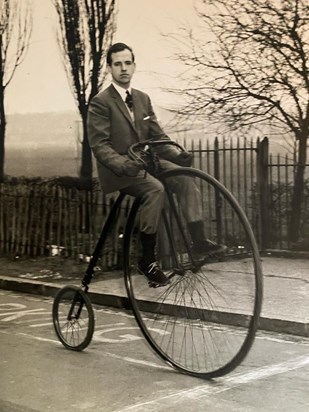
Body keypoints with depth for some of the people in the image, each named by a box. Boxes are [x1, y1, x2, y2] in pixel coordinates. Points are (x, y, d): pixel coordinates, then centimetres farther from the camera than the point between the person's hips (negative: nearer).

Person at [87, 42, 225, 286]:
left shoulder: (143, 99, 14)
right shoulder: (100, 102, -7)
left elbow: (157, 136, 11)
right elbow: (99, 145, -14)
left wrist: (177, 154, -9)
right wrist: (124, 164, -30)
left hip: (145, 161, 6)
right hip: (118, 170, -6)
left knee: (185, 177, -17)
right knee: (155, 188, -32)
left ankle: (198, 238, -15)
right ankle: (148, 260, -25)